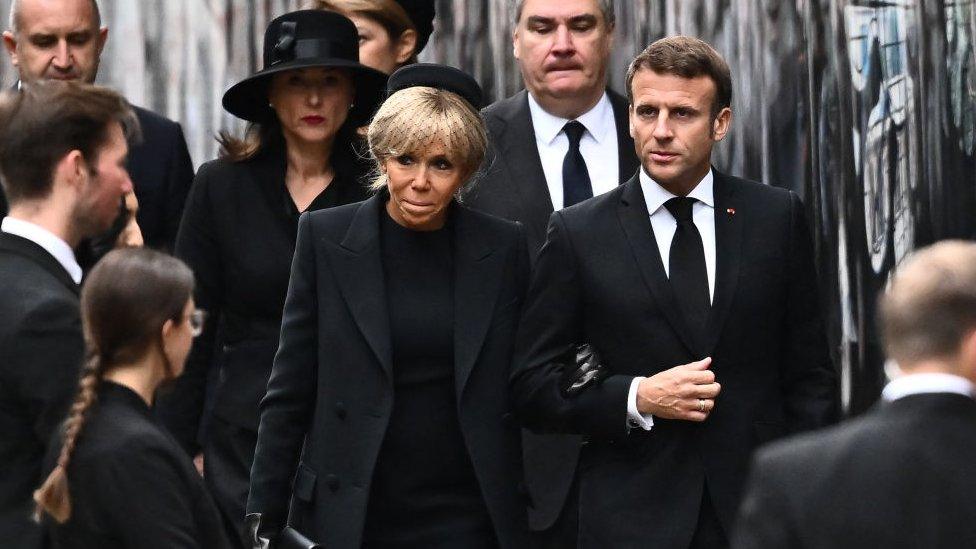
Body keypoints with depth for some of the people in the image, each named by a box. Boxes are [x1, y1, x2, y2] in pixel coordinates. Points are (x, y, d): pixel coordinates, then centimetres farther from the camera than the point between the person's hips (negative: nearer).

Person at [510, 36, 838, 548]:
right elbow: (532, 385, 1)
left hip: (759, 507, 1)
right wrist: (637, 399, -13)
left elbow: (809, 376, 7)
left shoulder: (777, 217, 5)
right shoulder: (578, 233, 1)